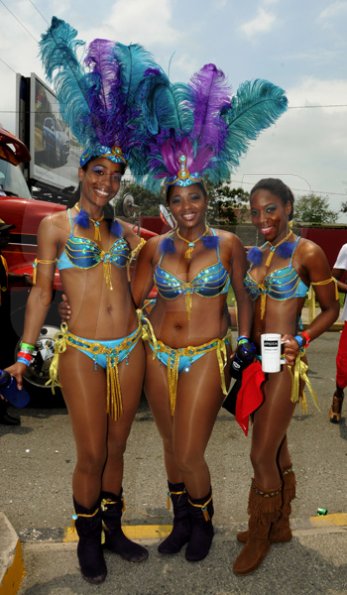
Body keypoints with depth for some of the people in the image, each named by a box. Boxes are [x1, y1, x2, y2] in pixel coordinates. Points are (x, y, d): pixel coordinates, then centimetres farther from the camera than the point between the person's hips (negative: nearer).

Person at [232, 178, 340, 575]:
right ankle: (279, 525, 37)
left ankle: (259, 536, 21)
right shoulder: (254, 255, 9)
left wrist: (301, 339, -17)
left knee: (262, 456, -2)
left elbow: (330, 309, -3)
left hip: (285, 362, -6)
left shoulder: (307, 252, -9)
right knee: (275, 448, 19)